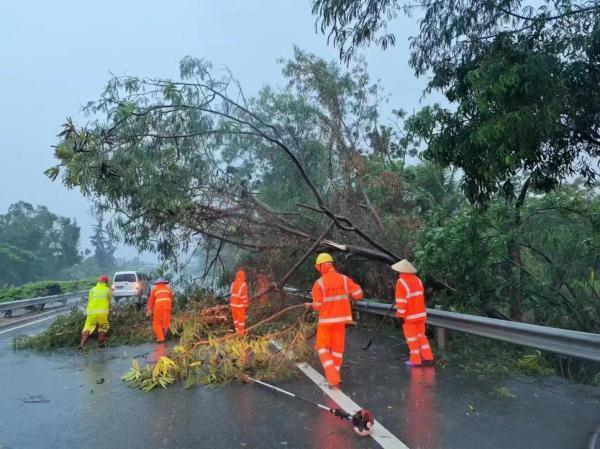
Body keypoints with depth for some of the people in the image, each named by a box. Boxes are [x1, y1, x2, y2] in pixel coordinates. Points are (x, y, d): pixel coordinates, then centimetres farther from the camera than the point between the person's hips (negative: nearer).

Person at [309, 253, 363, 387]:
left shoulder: (319, 283, -14)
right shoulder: (344, 279, -4)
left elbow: (318, 306, -12)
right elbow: (358, 293, -6)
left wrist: (311, 305, 11)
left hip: (326, 320, -4)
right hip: (341, 318, 4)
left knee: (322, 348, 8)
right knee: (337, 347, 17)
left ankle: (333, 378, -5)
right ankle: (334, 376, 26)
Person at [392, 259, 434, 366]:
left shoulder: (401, 282, -16)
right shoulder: (417, 280, 4)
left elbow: (401, 301, -16)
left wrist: (400, 315, -11)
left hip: (409, 315, -6)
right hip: (420, 314, 6)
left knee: (411, 337, 3)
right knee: (421, 335, 16)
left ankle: (415, 360, 8)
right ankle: (428, 357, 17)